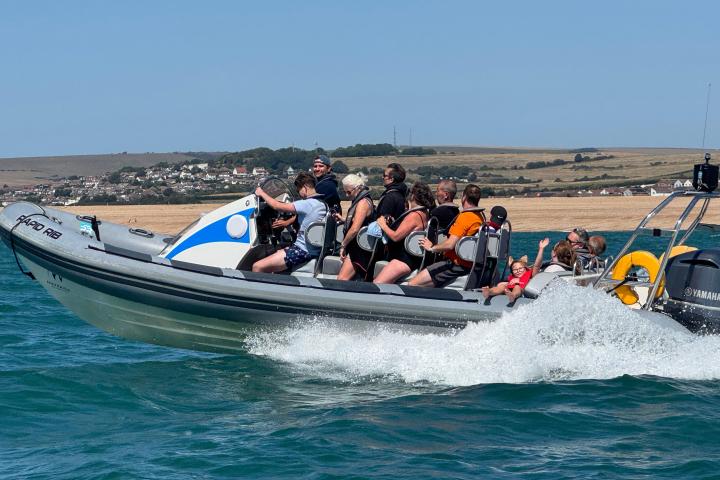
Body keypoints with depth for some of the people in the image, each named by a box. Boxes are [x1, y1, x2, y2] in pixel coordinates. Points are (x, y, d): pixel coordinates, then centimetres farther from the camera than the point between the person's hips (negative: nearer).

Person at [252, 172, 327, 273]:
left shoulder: (307, 204, -18)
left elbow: (277, 206, -13)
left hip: (303, 251, -10)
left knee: (257, 267, -15)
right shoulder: (322, 204, 9)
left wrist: (262, 193, 1)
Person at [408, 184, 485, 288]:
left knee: (413, 284, -17)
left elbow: (450, 244, -21)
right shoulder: (479, 217, 12)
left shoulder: (464, 217, -15)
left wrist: (431, 248, -5)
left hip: (456, 264, -10)